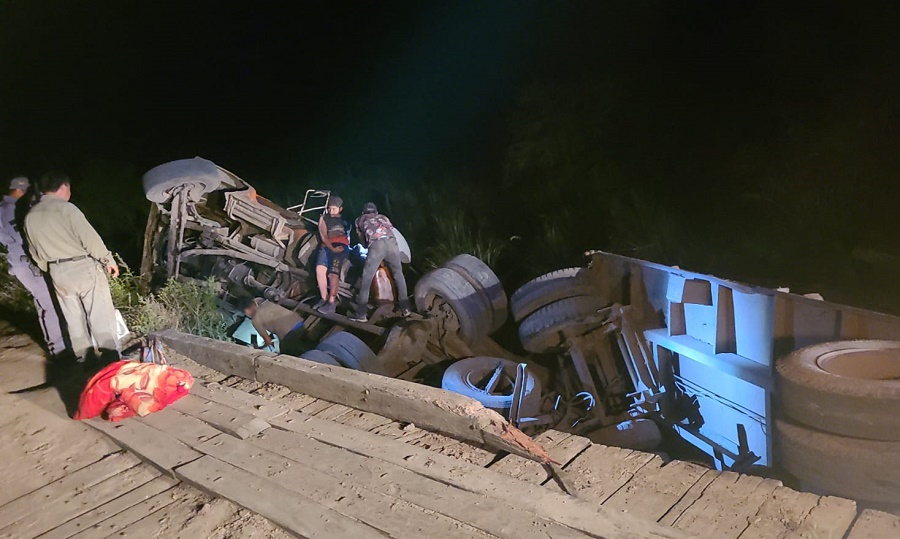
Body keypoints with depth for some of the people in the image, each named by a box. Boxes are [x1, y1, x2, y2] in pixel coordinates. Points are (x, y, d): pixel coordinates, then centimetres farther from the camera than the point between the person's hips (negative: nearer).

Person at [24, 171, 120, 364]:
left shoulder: (30, 216, 8)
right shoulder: (65, 208, -14)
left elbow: (35, 251, 16)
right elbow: (90, 238, -16)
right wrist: (109, 261, -6)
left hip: (58, 272, 7)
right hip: (83, 267, -7)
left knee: (74, 319, 15)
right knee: (101, 316, -1)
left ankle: (84, 359, 23)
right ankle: (111, 359, 1)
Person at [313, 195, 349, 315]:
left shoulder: (344, 219, 17)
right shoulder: (323, 218, 18)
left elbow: (351, 234, 12)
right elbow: (323, 236, 6)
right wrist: (332, 248, -10)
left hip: (342, 246, -3)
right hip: (327, 246, 3)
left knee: (333, 271, -23)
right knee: (320, 268, -22)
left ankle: (331, 303, -30)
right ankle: (324, 299, -18)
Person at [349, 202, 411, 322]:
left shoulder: (360, 219, 32)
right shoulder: (383, 217, 36)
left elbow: (362, 239, 39)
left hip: (376, 245, -3)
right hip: (392, 242, 3)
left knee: (367, 278, 3)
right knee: (398, 274, 18)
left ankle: (361, 313, 1)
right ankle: (405, 308, 20)